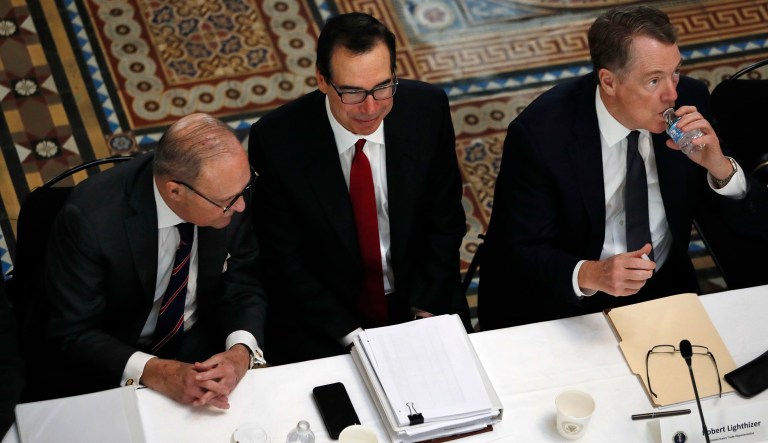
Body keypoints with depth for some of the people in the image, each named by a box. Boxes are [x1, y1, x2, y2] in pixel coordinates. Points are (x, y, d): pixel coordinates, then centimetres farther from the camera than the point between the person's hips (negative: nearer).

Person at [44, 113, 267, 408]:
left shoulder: (234, 181, -18)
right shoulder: (89, 218, -28)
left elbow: (245, 285, -5)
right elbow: (72, 335, -19)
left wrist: (242, 351, -25)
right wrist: (151, 372, -35)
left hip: (205, 344, 3)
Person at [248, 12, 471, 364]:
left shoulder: (427, 109, -9)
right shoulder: (277, 139, -16)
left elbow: (445, 223, 1)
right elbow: (283, 259, -9)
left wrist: (425, 314, -9)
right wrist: (352, 335, -15)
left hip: (419, 306, 2)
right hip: (322, 320, -2)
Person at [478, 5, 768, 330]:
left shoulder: (689, 99, -7)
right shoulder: (539, 133, -18)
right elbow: (516, 253, -13)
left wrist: (720, 168, -20)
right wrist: (589, 275, -32)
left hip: (665, 290, 2)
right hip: (567, 304, -2)